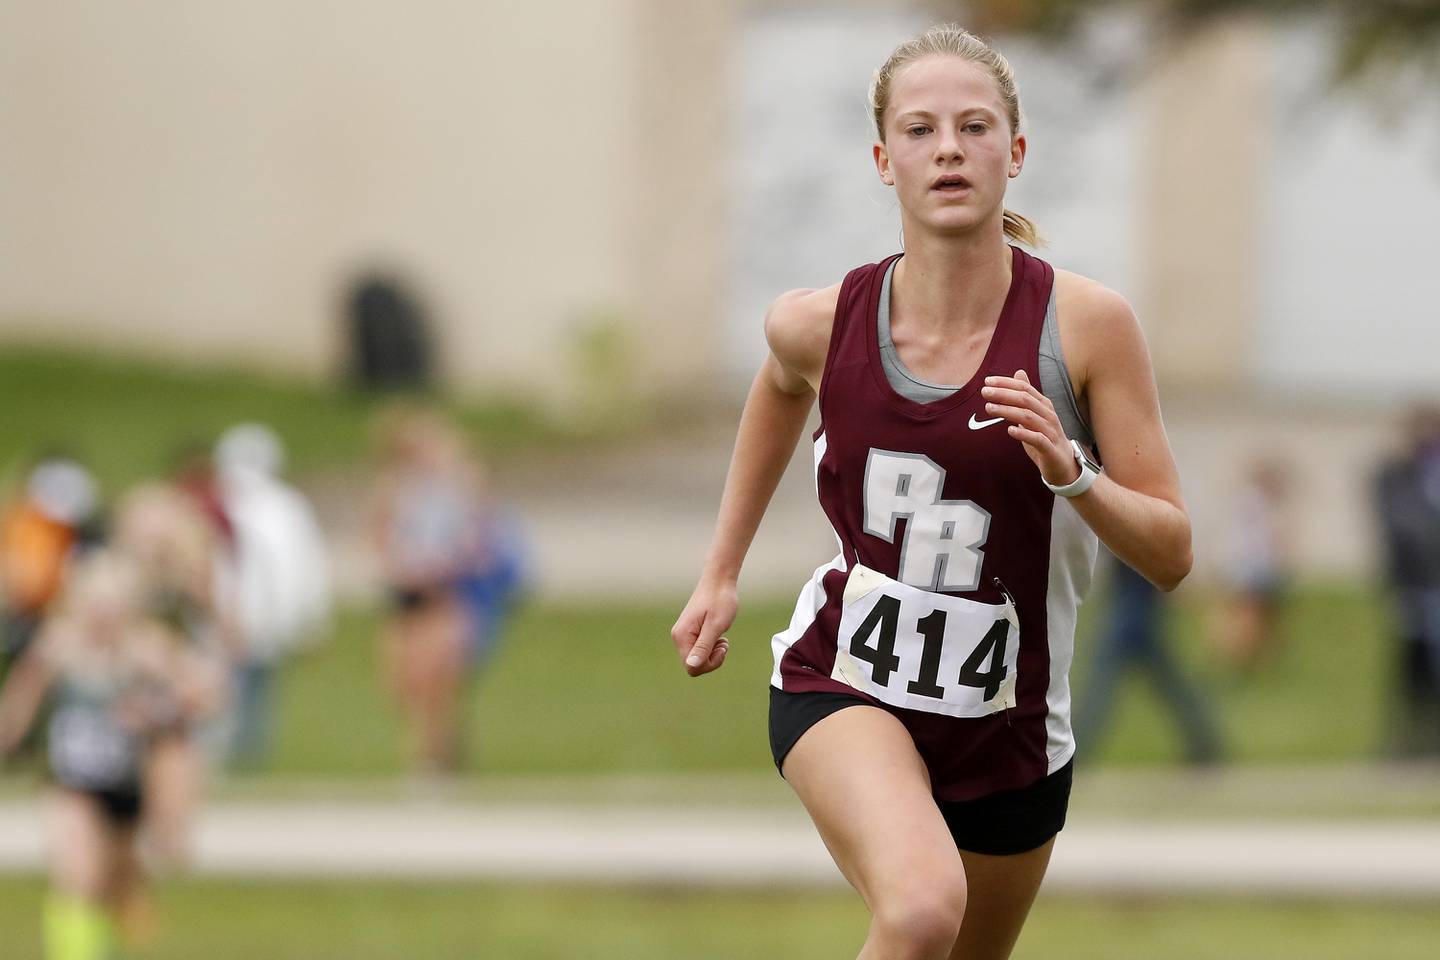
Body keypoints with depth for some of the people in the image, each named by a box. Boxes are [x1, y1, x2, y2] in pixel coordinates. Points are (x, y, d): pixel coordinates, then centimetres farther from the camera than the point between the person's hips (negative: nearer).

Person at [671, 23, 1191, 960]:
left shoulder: (1086, 323, -14)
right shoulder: (821, 324, -9)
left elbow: (1172, 553, -10)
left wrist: (1070, 473, -29)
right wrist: (722, 573, 20)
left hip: (1007, 724, 2)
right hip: (841, 679, -2)